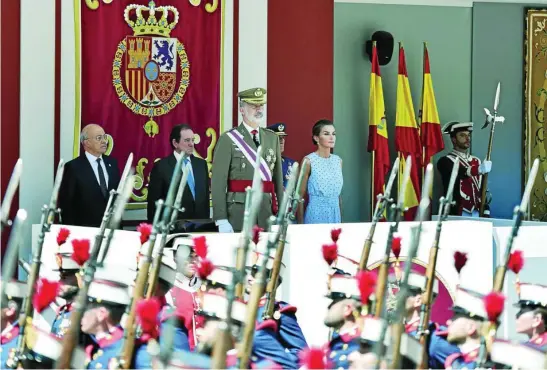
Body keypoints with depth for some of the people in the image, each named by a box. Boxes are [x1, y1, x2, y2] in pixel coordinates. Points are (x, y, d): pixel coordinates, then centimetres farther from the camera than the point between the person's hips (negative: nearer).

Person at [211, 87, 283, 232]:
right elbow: (218, 181, -7)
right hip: (238, 213, -4)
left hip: (267, 213, 4)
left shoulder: (272, 138, 13)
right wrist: (221, 220, -14)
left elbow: (278, 179, 12)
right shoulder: (227, 139, -2)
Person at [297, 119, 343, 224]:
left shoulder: (338, 160, 9)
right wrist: (301, 223, -5)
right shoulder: (308, 161, -6)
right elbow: (300, 196, -3)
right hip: (316, 213, -5)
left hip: (335, 215, 5)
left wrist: (341, 219, 15)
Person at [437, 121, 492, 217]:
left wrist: (486, 213, 7)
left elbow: (481, 190, 16)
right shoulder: (445, 161, -5)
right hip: (456, 215, -5)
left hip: (476, 214, 5)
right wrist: (479, 169, -42)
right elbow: (458, 173, -26)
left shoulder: (476, 161, 15)